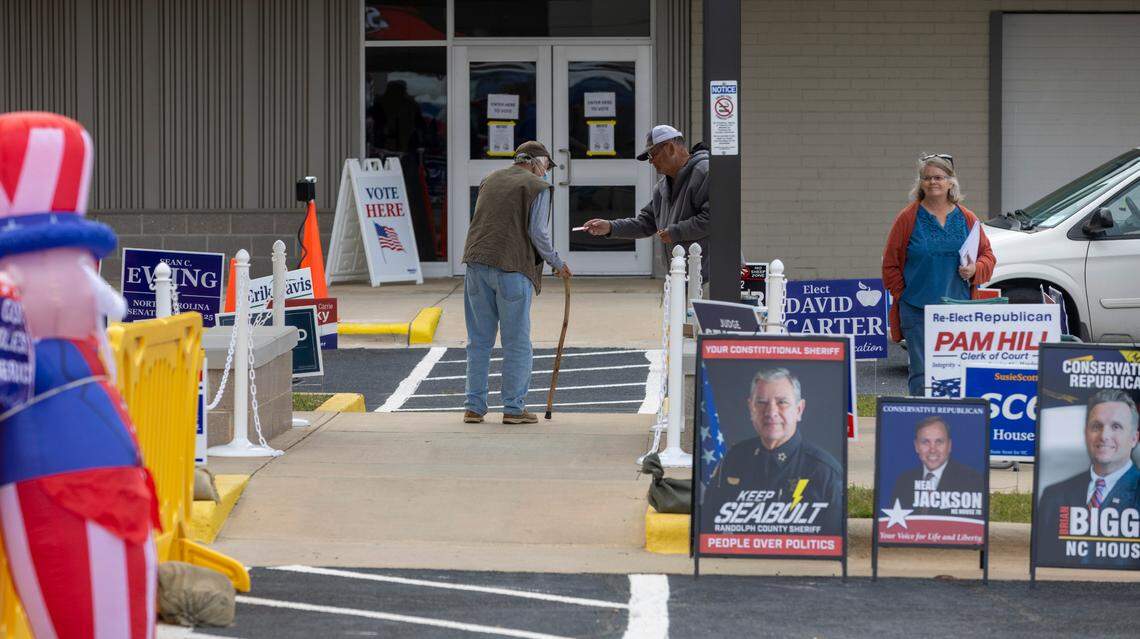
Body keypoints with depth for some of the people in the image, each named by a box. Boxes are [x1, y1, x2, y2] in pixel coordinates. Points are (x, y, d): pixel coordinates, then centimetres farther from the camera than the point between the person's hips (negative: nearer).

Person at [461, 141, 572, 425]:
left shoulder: (490, 180, 20)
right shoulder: (538, 187, 1)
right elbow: (538, 232, -7)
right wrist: (557, 263, 5)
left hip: (477, 263, 5)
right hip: (513, 267, -5)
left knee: (479, 340, 10)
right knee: (517, 343, 2)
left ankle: (474, 407, 8)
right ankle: (513, 408, 2)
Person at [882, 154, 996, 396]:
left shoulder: (967, 219, 9)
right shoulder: (908, 218, 2)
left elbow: (988, 256, 15)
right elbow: (891, 264, 5)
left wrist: (975, 269, -6)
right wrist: (904, 295, -1)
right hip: (918, 311, -3)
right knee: (922, 374, -8)